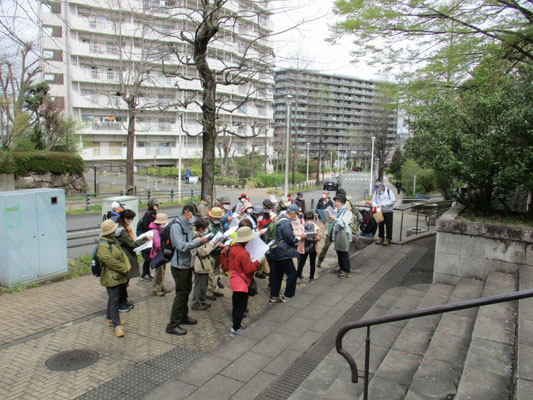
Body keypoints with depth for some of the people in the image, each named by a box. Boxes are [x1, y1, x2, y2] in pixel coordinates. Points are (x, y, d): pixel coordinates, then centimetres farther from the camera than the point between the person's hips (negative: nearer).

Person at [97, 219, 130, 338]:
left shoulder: (113, 240, 11)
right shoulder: (103, 245, -21)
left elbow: (122, 253, 15)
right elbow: (111, 261, -24)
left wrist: (127, 264, -2)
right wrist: (124, 268, -15)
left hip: (119, 276, 10)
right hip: (111, 278, -10)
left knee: (117, 298, 20)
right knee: (114, 300, -6)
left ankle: (109, 318, 36)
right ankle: (117, 325, -1)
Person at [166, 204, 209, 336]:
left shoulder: (186, 225, 11)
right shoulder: (176, 226, -19)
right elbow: (182, 246, -28)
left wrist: (200, 241, -2)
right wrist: (198, 241, -21)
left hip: (187, 264, 9)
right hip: (179, 266, -9)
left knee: (186, 291, 19)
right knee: (181, 294, -4)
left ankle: (183, 317, 35)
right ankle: (172, 325, 4)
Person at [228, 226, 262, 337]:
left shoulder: (233, 248, 3)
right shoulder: (243, 253, -25)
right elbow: (249, 270, -22)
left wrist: (251, 260, 9)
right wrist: (258, 261, -17)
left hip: (234, 281, 9)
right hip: (241, 283, -9)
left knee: (236, 305, 20)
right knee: (241, 306, 2)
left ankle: (236, 324, 33)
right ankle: (235, 329, 7)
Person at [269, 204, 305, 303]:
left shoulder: (279, 219, 10)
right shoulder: (286, 223, -21)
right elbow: (291, 240, -19)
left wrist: (294, 235, 14)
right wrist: (300, 237, -3)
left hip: (276, 252, 10)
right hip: (283, 253, -10)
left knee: (277, 275, 17)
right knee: (292, 274, 0)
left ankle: (274, 296, 25)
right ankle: (287, 296, 5)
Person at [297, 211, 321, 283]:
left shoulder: (316, 227, 2)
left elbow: (319, 238, 2)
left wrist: (316, 237, -20)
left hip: (313, 248, 2)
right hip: (303, 248, -2)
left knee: (312, 264, 11)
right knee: (301, 263, 1)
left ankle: (311, 277, 25)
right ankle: (298, 277, 13)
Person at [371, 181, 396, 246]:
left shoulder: (389, 192, -7)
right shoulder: (376, 192, 6)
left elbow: (392, 201, -14)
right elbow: (373, 201, 5)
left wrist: (383, 204, -21)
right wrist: (375, 205, -17)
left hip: (388, 212, -4)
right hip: (380, 212, 4)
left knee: (388, 226, 1)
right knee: (380, 226, 10)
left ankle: (388, 239, 10)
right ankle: (381, 238, 23)